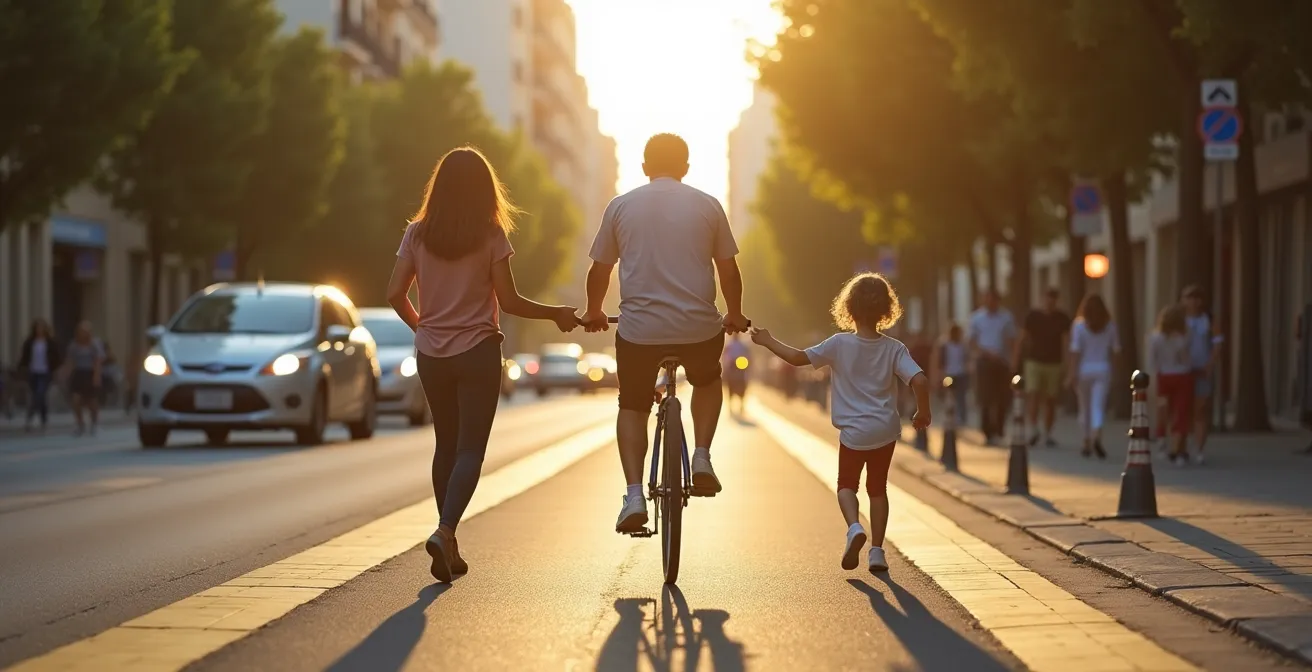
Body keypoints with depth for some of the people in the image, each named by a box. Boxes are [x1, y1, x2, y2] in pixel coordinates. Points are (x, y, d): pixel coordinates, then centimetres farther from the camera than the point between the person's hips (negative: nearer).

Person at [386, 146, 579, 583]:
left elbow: (395, 294, -1)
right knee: (470, 449, -2)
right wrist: (557, 314, 5)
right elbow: (509, 301, -10)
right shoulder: (491, 236, -8)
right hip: (477, 351, -4)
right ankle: (445, 531, -24)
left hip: (431, 354, 4)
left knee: (446, 445, 16)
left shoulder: (417, 234, 0)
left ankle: (449, 547, 18)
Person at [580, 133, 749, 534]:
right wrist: (735, 315, 26)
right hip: (699, 328, 0)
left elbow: (599, 269, 11)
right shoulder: (708, 206, 4)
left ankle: (634, 496, -1)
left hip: (638, 330, 0)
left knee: (632, 408, 16)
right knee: (707, 382, 31)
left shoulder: (621, 206, 5)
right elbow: (729, 270, 9)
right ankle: (701, 457, 12)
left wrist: (593, 313, 28)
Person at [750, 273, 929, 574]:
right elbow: (920, 381, -16)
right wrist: (923, 413, 1)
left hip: (853, 433, -2)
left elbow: (799, 358, -8)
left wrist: (769, 342, 6)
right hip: (885, 431, 2)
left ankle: (854, 527, -13)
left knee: (846, 484, 16)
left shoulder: (839, 344, -10)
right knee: (878, 487, 17)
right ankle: (877, 549, 13)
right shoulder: (894, 349, -7)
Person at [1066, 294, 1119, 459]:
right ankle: (1097, 437, -28)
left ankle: (1088, 443, 20)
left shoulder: (1080, 325, -7)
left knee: (1085, 407, 13)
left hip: (1084, 368, -1)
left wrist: (1072, 374, -9)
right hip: (1103, 369, 1)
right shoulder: (1110, 326, 1)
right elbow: (1115, 350, 4)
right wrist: (1112, 369, 17)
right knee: (1098, 407, -3)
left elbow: (1076, 352, -10)